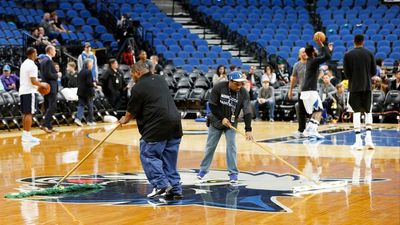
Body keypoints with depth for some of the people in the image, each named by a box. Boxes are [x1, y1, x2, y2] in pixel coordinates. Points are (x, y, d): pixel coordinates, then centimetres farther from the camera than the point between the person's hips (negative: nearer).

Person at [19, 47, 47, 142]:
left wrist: (38, 83, 22)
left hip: (23, 91, 9)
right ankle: (28, 135, -7)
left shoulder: (24, 63, 16)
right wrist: (42, 85, -5)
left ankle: (25, 134, 14)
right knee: (29, 113, -7)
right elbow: (33, 81, -20)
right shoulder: (32, 65, -14)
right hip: (29, 92, -9)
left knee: (26, 113, 12)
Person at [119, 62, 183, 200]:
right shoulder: (160, 80, 17)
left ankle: (161, 185, -4)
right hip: (175, 124, 8)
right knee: (169, 159, 13)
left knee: (148, 156, 5)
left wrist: (125, 120, 26)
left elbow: (131, 112, 3)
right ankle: (175, 189, 12)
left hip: (157, 126, -8)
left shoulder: (138, 88, -6)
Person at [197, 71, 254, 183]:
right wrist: (222, 118, -20)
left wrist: (248, 130, -30)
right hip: (216, 121, 0)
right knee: (210, 146, 9)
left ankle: (233, 173, 1)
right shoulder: (218, 88, -20)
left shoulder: (243, 93, -18)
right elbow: (212, 105, -14)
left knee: (231, 146, -8)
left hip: (231, 124, 0)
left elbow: (247, 112, -21)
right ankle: (203, 169, 24)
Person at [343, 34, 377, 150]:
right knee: (368, 112, 10)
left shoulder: (348, 55, -2)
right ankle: (368, 138, 1)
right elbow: (374, 72, 2)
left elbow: (346, 73, -4)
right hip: (367, 86, 1)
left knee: (356, 112, 1)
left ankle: (358, 140, -4)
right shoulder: (369, 54, 1)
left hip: (354, 87, -1)